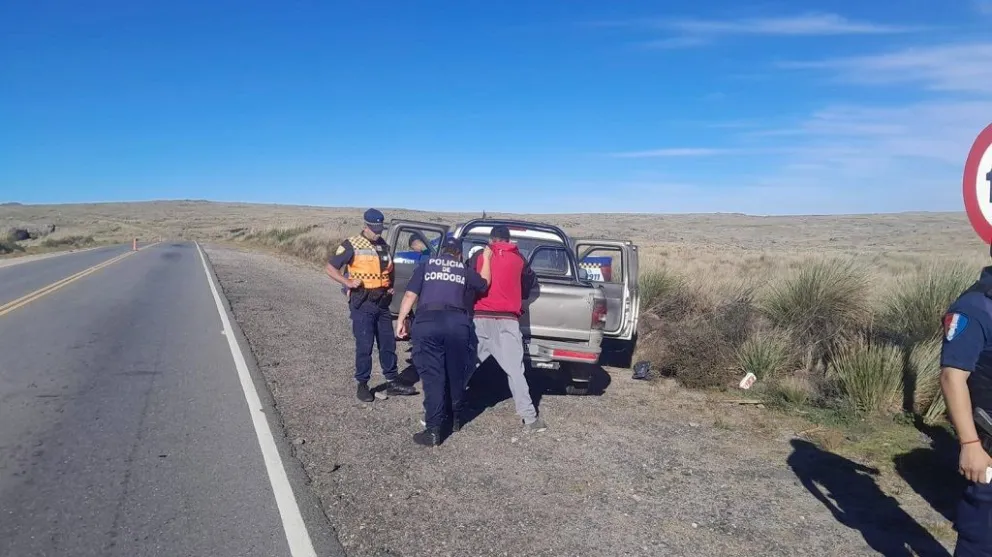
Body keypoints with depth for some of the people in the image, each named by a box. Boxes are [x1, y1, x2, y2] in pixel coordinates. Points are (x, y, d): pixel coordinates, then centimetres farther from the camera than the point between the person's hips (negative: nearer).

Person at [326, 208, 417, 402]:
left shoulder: (384, 246, 11)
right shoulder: (352, 245, -8)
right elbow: (331, 268, -8)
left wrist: (391, 287, 11)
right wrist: (348, 282, -20)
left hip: (382, 302, 6)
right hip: (362, 303, -6)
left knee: (388, 343, 10)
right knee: (364, 345, -4)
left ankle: (393, 381, 20)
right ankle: (362, 385, 9)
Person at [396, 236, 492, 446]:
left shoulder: (426, 265, 15)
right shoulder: (464, 270, 19)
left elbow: (410, 295, 7)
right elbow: (484, 283, 35)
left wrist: (401, 319, 11)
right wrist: (486, 259, 45)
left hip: (427, 322, -1)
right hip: (457, 323, 2)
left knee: (432, 376, -1)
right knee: (456, 373, 18)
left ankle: (433, 430, -4)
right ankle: (455, 417, 34)